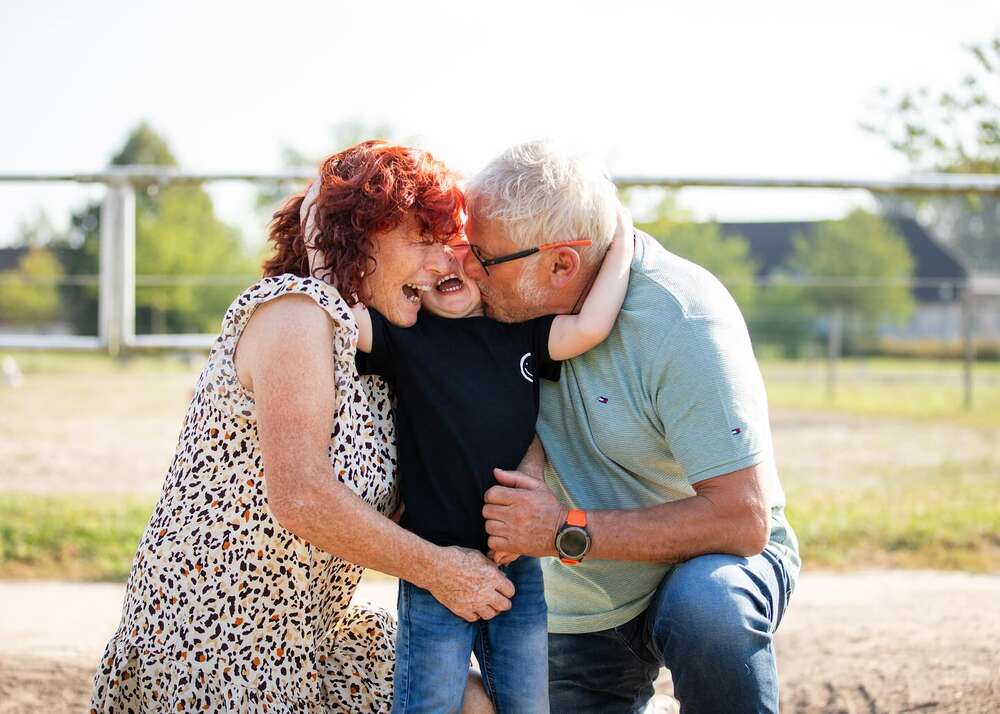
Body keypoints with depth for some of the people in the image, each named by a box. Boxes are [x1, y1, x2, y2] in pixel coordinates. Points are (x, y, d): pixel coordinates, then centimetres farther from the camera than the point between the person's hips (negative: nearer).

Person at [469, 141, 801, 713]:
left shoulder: (684, 318, -27)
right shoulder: (518, 298, -11)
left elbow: (742, 520, -30)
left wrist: (569, 533, -30)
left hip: (720, 556, -5)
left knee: (707, 606, -36)